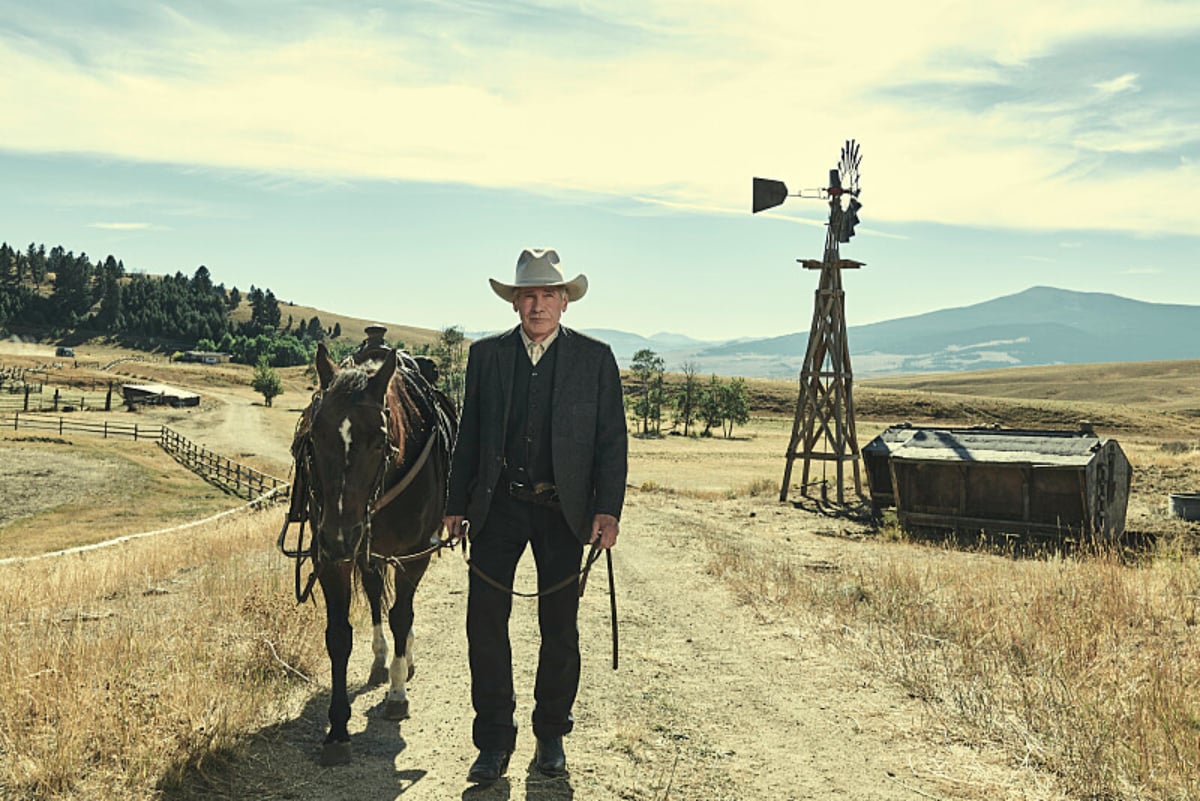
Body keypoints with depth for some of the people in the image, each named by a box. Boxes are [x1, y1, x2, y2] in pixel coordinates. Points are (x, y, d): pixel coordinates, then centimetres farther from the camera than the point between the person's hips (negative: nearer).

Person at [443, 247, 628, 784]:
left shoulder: (595, 358, 1)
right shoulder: (485, 355, 5)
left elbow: (612, 441, -1)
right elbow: (469, 436, 8)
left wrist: (607, 509, -10)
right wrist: (457, 505, 5)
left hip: (562, 510, -1)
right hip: (497, 505, 1)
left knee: (559, 628, 9)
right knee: (485, 623, 1)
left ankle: (551, 734, 28)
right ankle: (494, 740, 16)